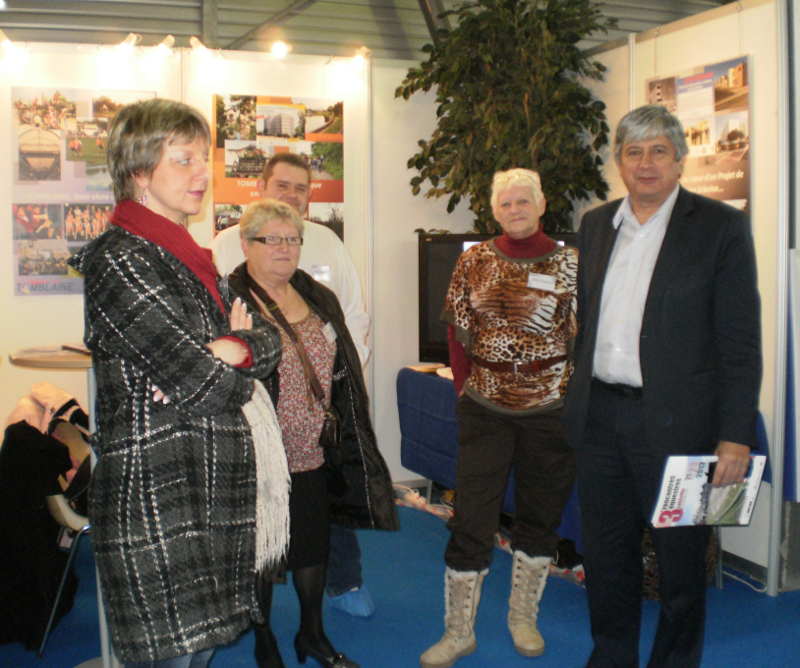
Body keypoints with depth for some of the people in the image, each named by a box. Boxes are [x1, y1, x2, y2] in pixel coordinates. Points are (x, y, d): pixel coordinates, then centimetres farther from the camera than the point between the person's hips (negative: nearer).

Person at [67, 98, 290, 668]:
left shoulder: (191, 258, 17)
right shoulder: (119, 262, -13)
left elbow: (269, 339, 10)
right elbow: (204, 386, -19)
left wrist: (232, 350, -11)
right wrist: (234, 366, 1)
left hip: (213, 499, 8)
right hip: (158, 505, -8)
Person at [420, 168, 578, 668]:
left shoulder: (569, 264, -1)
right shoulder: (474, 262, 4)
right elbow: (458, 332, 8)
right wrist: (465, 389, 4)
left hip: (550, 412, 0)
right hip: (485, 411, 1)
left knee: (541, 515, 12)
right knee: (471, 518, 0)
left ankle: (523, 617, 30)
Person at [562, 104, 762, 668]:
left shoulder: (721, 226, -5)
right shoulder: (596, 225, 10)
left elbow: (741, 341, -8)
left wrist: (736, 435, -12)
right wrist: (578, 401, 13)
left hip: (673, 422, -4)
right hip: (599, 418, 5)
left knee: (680, 557, 10)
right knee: (607, 554, 16)